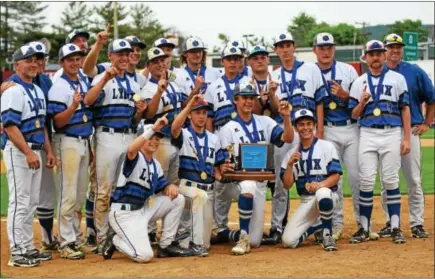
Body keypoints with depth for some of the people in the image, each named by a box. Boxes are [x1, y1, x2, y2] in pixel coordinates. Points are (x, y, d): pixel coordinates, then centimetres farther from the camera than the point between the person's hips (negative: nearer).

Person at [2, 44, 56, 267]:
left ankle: (28, 248, 20)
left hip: (35, 151, 9)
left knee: (31, 203, 12)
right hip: (19, 151, -9)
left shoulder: (38, 91, 15)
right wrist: (28, 153, -25)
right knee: (19, 202, -7)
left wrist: (48, 150, 14)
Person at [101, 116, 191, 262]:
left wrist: (171, 186, -12)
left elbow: (162, 187, 13)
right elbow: (131, 149, -37)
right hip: (123, 213, -8)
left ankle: (166, 245, 9)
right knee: (144, 255, -23)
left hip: (143, 210, 8)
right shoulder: (135, 157, -12)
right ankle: (115, 240, 8)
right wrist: (152, 128, -41)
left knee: (177, 199, 2)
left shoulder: (156, 165, 13)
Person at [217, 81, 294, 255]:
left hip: (260, 183, 3)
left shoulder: (264, 122, 9)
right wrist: (223, 170, -27)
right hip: (237, 181, -3)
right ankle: (243, 238, -29)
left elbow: (288, 138, -3)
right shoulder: (228, 129, 0)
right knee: (248, 185, -42)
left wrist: (286, 117, -19)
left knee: (255, 241, -3)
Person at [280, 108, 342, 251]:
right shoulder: (291, 154, 9)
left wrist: (320, 184, -28)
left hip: (326, 193, -4)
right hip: (306, 201, 4)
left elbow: (335, 177, -8)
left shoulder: (327, 147, -1)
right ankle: (319, 224, 17)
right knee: (288, 241, -13)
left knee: (322, 194, -43)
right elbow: (287, 185, 3)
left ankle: (327, 235, -16)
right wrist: (290, 164, -14)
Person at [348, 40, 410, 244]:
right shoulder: (359, 82, 11)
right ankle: (364, 228, 5)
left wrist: (407, 138, -4)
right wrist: (362, 102, -10)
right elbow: (354, 115, 11)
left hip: (392, 134, -1)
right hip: (367, 135, 1)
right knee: (366, 181, -2)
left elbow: (405, 109, 3)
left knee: (391, 181, -1)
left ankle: (395, 228, 4)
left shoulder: (397, 79, 7)